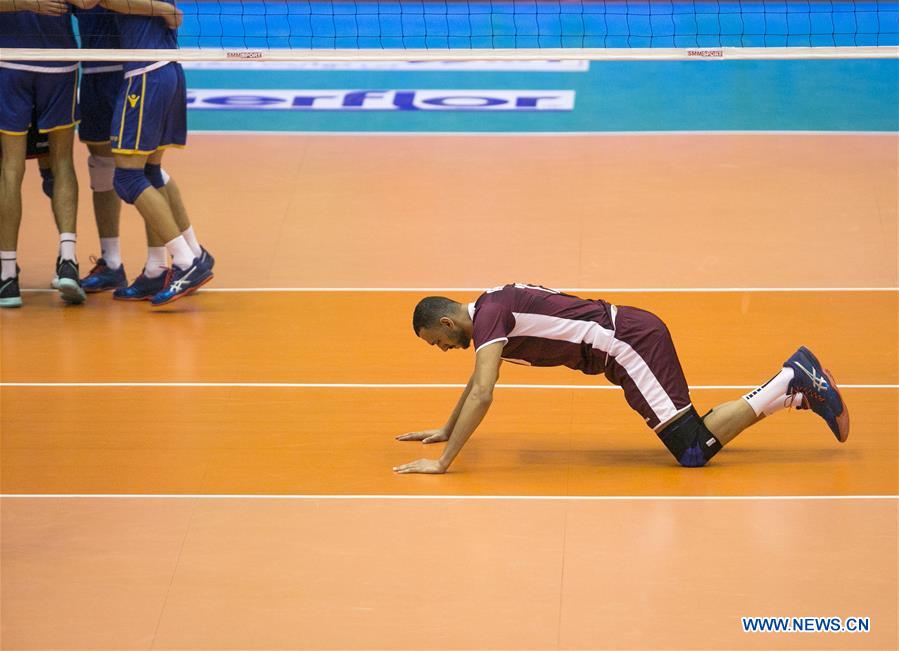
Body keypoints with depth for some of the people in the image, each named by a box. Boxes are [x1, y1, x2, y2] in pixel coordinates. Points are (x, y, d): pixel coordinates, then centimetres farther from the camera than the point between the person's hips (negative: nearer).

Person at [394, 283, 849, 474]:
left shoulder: (489, 316, -13)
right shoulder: (491, 310, 16)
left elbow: (483, 396, -24)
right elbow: (477, 382, 35)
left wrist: (444, 462, -21)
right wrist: (446, 431, 41)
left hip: (630, 342, -9)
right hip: (629, 338, 9)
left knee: (693, 452, -13)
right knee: (695, 436, 12)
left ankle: (791, 381, -11)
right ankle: (797, 390, 12)